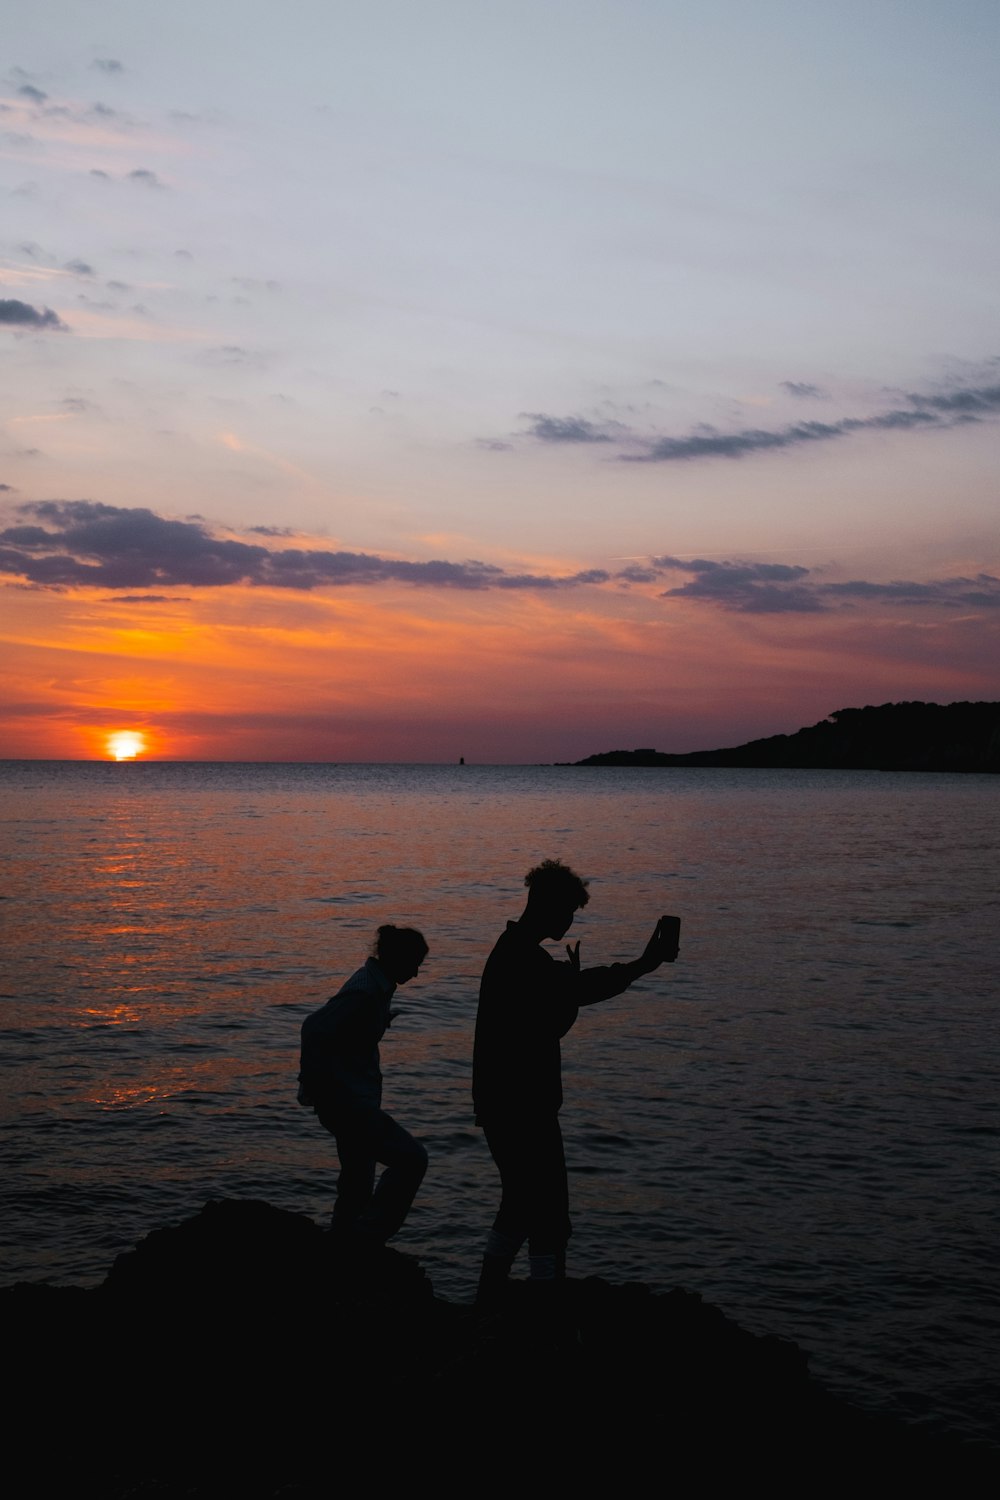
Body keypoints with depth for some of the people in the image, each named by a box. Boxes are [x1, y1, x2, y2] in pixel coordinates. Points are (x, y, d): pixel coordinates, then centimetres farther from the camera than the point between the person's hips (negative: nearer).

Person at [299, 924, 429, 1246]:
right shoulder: (366, 991, -22)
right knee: (411, 1159, -11)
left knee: (358, 1185, 18)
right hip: (347, 1100, -10)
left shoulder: (377, 985, 10)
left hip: (355, 1098, 10)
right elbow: (314, 1027, -27)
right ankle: (366, 1239, -3)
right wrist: (313, 1084, -19)